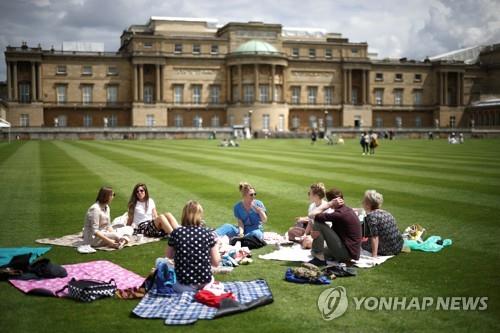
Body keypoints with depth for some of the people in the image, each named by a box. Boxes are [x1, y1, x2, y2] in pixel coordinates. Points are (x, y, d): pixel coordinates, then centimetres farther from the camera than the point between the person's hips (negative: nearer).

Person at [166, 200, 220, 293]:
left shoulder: (176, 233, -7)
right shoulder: (208, 234, -8)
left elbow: (169, 256, 10)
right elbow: (216, 263, -2)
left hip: (184, 286, -3)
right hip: (206, 284, 3)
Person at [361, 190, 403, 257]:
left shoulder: (371, 216, -16)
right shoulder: (386, 213, 9)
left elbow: (375, 237, -21)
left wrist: (374, 255, -20)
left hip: (387, 250, -7)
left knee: (362, 242, 10)